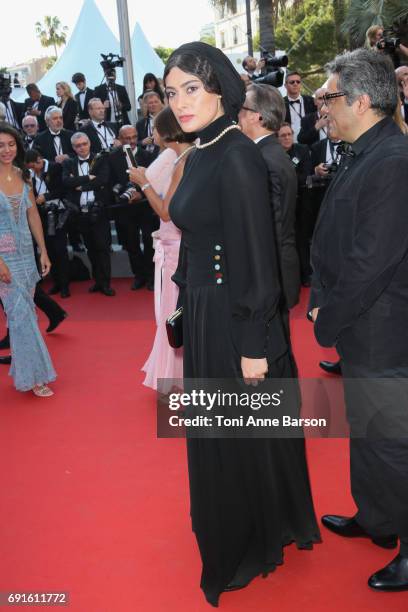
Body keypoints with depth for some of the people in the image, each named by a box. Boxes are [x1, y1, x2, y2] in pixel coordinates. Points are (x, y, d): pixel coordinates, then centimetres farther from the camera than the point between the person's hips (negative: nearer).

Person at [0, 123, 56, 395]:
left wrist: (43, 251, 8)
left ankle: (22, 367, 24)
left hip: (26, 253, 5)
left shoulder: (23, 176, 7)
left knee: (24, 312, 11)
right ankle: (34, 375, 6)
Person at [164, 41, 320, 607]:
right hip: (203, 316, 9)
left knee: (248, 433, 10)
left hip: (237, 320, -9)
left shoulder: (237, 157, -19)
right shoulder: (200, 156, 8)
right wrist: (187, 315, 15)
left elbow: (256, 257, -21)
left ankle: (260, 540, 34)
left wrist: (253, 343, -19)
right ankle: (233, 531, 45)